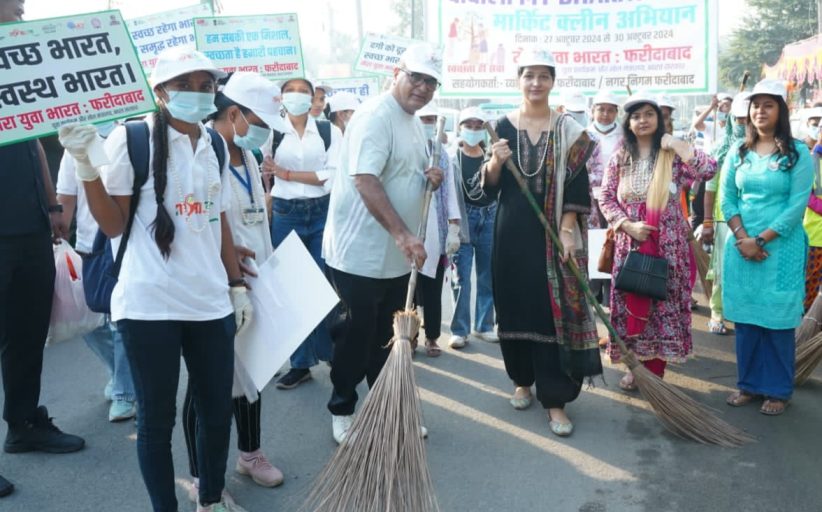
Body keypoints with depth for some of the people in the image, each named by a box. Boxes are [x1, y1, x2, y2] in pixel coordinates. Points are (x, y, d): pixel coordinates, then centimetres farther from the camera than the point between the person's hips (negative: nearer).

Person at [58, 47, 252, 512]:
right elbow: (114, 224, -7)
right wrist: (86, 164, -18)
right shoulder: (131, 139, -6)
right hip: (150, 303, -5)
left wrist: (238, 285, 14)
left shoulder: (215, 144, 10)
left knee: (219, 408, 12)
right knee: (157, 416, 6)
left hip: (210, 299, 5)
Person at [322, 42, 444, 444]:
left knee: (388, 339, 17)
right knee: (355, 339, 4)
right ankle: (342, 411, 22)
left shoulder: (414, 121, 13)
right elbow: (366, 181, -28)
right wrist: (403, 234, -36)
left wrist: (430, 176, 1)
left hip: (397, 257, 9)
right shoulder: (375, 116, -17)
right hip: (359, 254, -9)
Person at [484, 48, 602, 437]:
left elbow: (577, 187, -2)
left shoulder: (569, 130, 1)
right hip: (512, 231, 2)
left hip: (553, 234, -2)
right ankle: (522, 379, 29)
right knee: (516, 306, 9)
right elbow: (489, 188, 3)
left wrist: (566, 230, -12)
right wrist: (495, 162, -17)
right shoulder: (504, 126, 5)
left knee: (554, 311, -3)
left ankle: (555, 399, 3)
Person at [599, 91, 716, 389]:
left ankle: (655, 371, 17)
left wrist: (675, 144, -13)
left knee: (663, 303, 3)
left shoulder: (673, 154, -1)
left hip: (666, 244, -2)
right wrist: (628, 225, -11)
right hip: (629, 243, 2)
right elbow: (606, 198, 3)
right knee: (631, 303, 7)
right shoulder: (620, 158, 6)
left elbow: (708, 170, -17)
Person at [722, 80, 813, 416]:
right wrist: (742, 237, -10)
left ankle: (778, 390, 15)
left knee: (777, 318, 3)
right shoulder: (738, 153, 9)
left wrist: (760, 240, -14)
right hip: (741, 246, 4)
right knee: (744, 316, 8)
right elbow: (727, 198, 5)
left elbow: (797, 204, -9)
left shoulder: (797, 153, -3)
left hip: (781, 247, -3)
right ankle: (749, 383, 21)